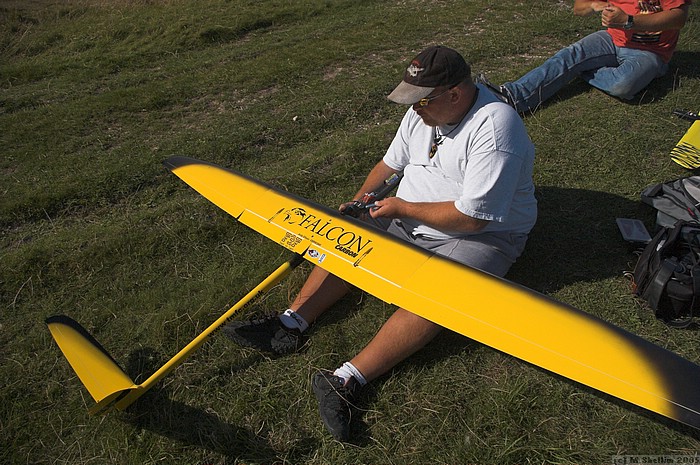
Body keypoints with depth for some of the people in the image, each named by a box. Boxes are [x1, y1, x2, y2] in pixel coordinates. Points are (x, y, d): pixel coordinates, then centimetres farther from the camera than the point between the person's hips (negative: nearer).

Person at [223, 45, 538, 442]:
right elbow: (392, 163, 13)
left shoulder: (494, 128, -26)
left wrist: (402, 207, -19)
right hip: (410, 218, 8)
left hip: (482, 235, -7)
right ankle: (291, 325, -8)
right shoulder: (424, 110, 0)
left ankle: (350, 380, -34)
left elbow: (471, 217, -29)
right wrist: (360, 202, -1)